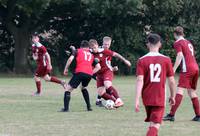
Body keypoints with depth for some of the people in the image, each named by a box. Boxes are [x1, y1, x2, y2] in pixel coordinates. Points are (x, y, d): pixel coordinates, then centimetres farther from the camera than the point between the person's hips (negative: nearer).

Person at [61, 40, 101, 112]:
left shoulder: (78, 51, 18)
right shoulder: (91, 55, 29)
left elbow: (70, 59, 0)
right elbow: (98, 67, 21)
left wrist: (66, 69, 9)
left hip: (80, 72, -4)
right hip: (89, 74, 4)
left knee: (68, 89, 2)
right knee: (83, 88, 32)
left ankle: (66, 108, -13)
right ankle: (89, 107, 26)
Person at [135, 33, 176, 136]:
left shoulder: (142, 60, -5)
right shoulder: (166, 60, -4)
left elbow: (140, 80, -14)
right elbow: (171, 81, -2)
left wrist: (137, 100, -16)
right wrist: (172, 96, 13)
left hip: (147, 98, 2)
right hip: (160, 98, -2)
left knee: (152, 123, 23)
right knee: (155, 125, -8)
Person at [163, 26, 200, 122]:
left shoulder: (177, 43, 0)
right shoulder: (188, 42, 23)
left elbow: (180, 56, -13)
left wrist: (173, 70, -19)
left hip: (187, 69, -8)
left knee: (180, 90, -15)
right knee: (192, 92, 15)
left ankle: (171, 115, -24)